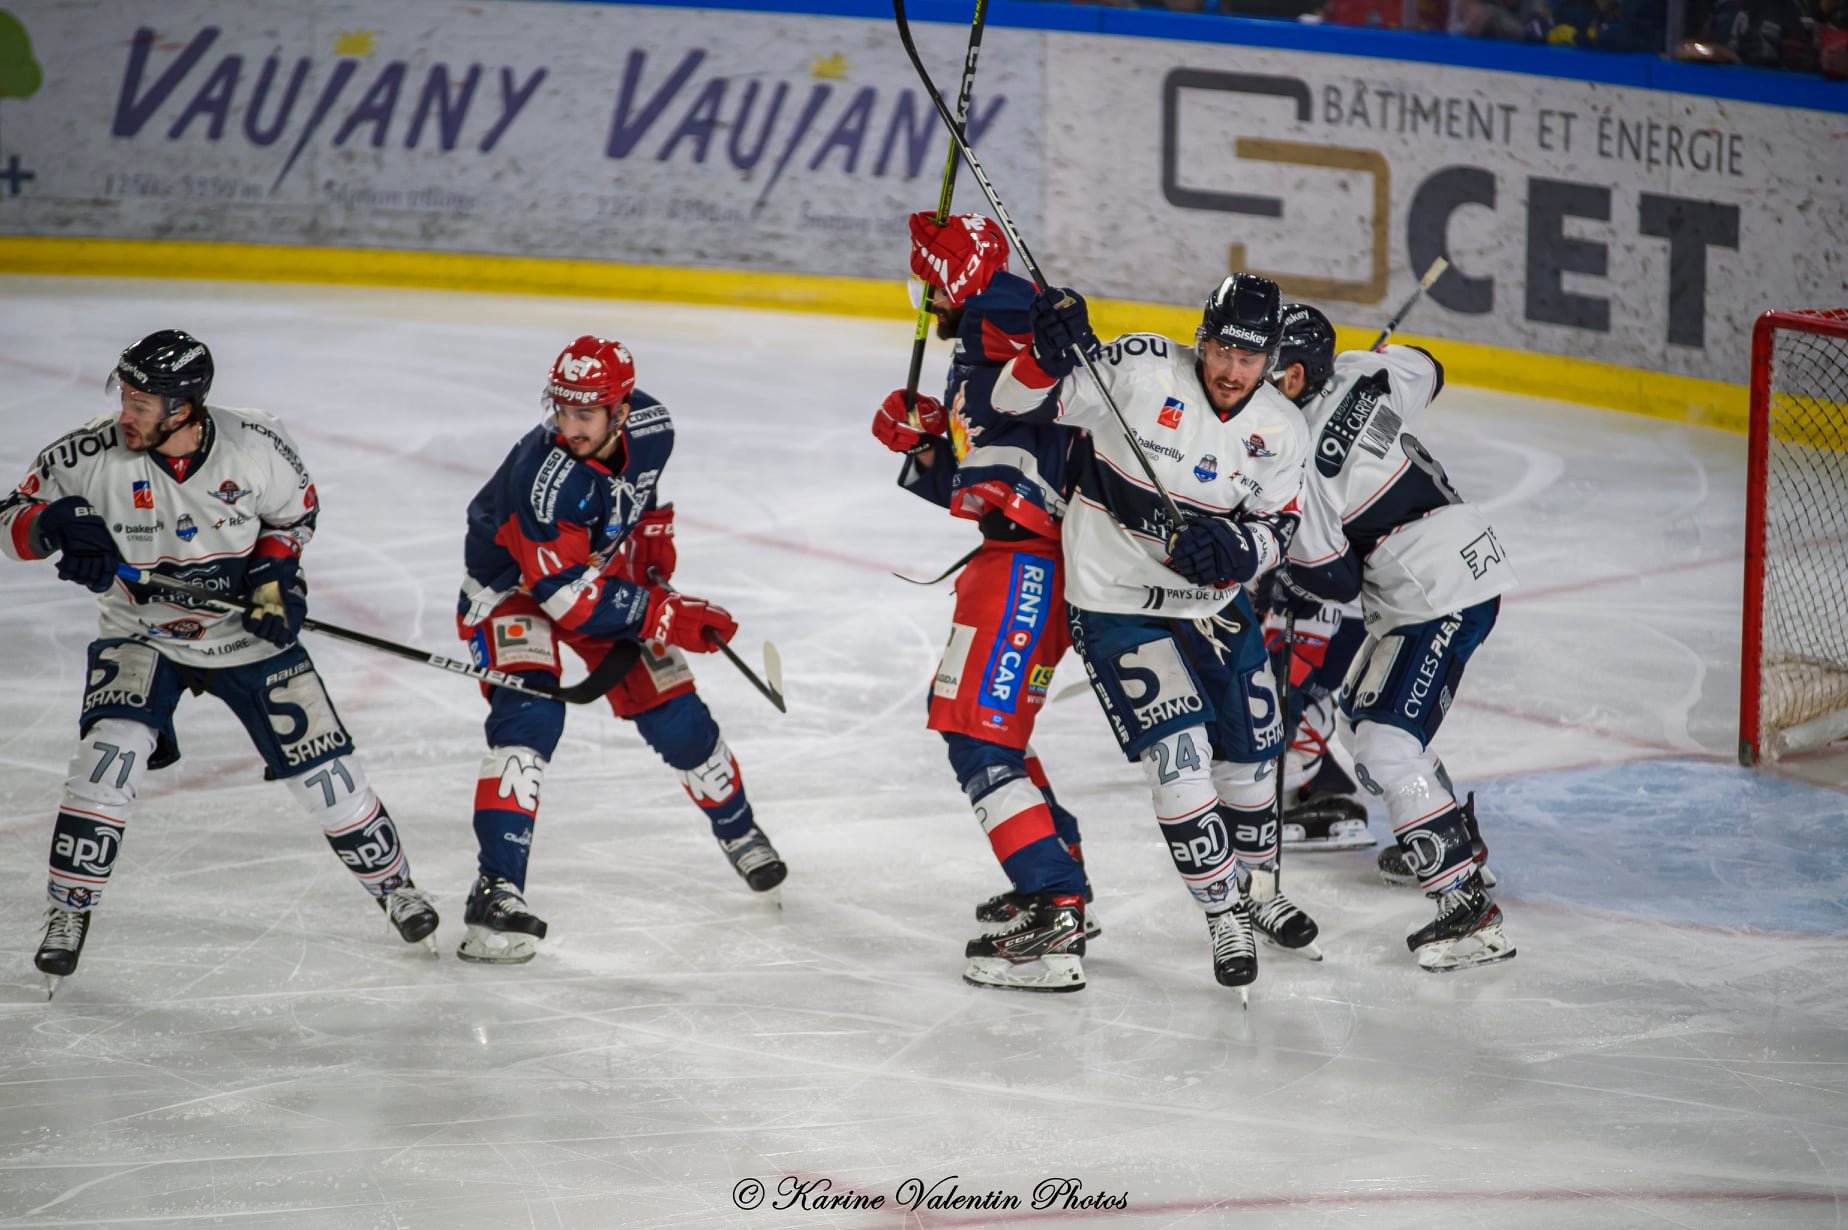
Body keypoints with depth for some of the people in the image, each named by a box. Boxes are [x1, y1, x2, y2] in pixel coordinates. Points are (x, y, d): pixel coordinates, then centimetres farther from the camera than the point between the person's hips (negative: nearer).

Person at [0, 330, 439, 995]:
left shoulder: (254, 443, -20)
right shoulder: (92, 454, -22)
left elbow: (294, 509, 1)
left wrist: (273, 574, -15)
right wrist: (55, 528, -32)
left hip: (246, 633, 1)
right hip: (141, 634, 0)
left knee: (322, 769, 3)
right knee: (111, 750, -24)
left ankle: (393, 884, 28)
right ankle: (69, 913, -8)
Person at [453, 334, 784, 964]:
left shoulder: (651, 426, -19)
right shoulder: (545, 477, -39)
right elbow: (568, 596, -36)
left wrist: (655, 537, 6)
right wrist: (668, 616, -34)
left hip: (603, 569, 6)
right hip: (512, 586, -6)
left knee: (673, 713, 7)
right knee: (530, 716, -27)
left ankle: (738, 828, 35)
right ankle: (497, 889, -28)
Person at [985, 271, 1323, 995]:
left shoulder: (1280, 431, -7)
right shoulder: (1139, 371, -20)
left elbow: (1274, 530, -2)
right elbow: (1020, 403, -16)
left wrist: (1232, 548, -25)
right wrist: (1049, 354, -38)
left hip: (1213, 604, 5)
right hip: (1116, 603, -5)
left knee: (1246, 755, 17)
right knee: (1178, 758, -14)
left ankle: (1258, 889, 42)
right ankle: (1224, 919, 1)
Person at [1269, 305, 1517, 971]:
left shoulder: (1297, 461, -23)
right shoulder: (1360, 373, -2)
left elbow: (1331, 579, -15)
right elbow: (1423, 371, 21)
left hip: (1442, 597, -10)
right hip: (1466, 559, 10)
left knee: (1386, 748, -16)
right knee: (1364, 708, 25)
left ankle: (1470, 910, -20)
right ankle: (1457, 844, 42)